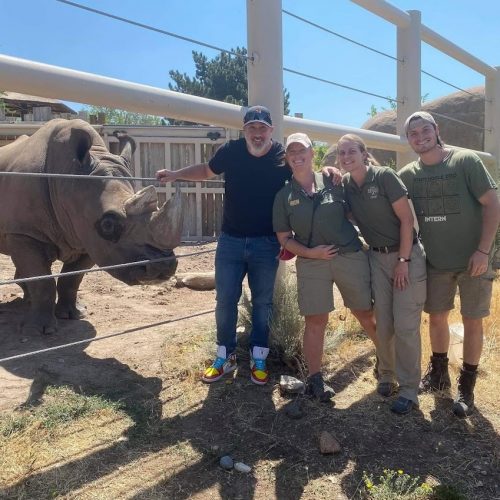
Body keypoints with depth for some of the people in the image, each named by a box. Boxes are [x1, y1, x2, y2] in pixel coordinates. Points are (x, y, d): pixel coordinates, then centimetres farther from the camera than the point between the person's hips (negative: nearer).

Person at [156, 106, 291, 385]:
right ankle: (225, 357, 22)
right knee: (225, 300, 5)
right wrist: (175, 175, 5)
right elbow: (206, 171, 14)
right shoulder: (231, 151, -4)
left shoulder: (284, 157, -8)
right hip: (231, 240, 2)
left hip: (266, 243, -1)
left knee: (262, 303, 8)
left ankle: (259, 360, 23)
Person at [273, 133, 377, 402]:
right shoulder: (284, 196, 3)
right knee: (315, 321, 1)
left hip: (351, 256, 0)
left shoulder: (333, 182, 2)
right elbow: (284, 238, 2)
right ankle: (315, 379, 14)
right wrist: (310, 252, -10)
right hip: (312, 262, 0)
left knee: (366, 314, 9)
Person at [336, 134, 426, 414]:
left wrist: (403, 260, -14)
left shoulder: (384, 176, -13)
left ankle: (409, 390, 8)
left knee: (405, 326, -4)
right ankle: (387, 376, 27)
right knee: (383, 324, 8)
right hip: (377, 258, 5)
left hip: (408, 256, -4)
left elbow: (406, 219, -14)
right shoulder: (345, 184, 2)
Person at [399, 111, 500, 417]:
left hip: (473, 259, -3)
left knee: (472, 321, 5)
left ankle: (466, 387, 20)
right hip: (435, 261, 4)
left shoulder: (466, 160, -10)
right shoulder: (408, 174, 1)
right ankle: (439, 374, 34)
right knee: (437, 317, 13)